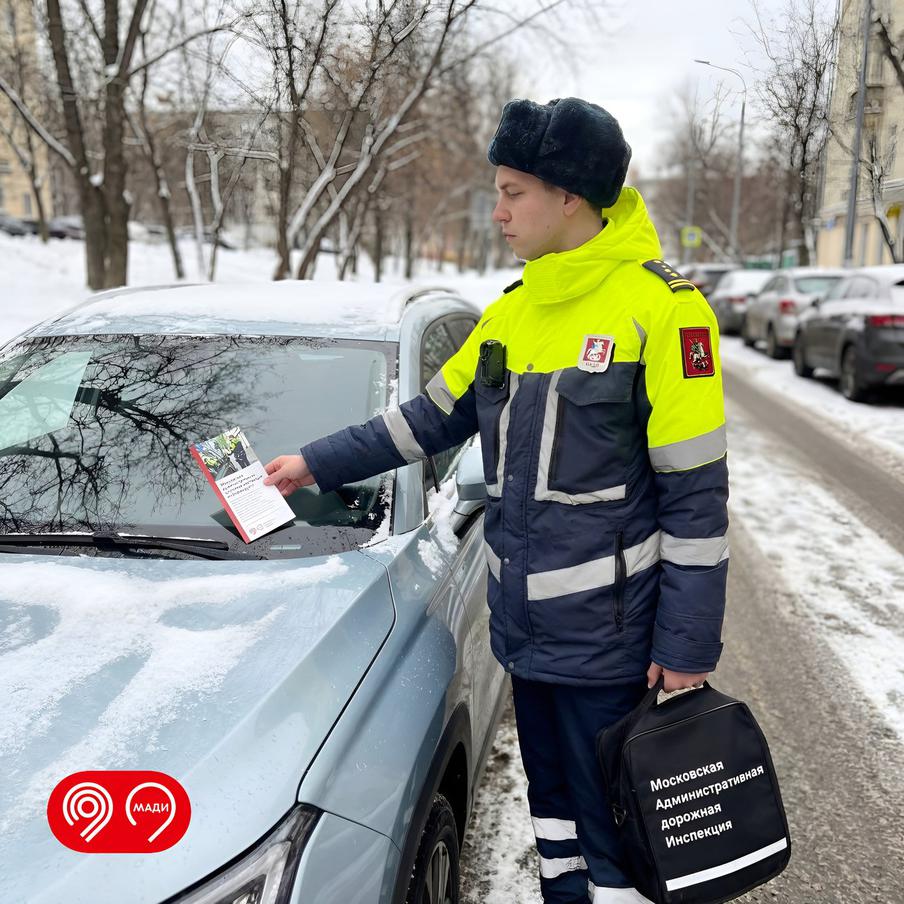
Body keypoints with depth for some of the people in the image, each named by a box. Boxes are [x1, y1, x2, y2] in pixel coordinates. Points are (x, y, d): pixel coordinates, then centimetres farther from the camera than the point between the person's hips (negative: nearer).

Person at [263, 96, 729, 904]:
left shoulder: (658, 306, -14)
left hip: (605, 633, -6)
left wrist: (688, 644, -13)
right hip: (523, 624, 7)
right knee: (552, 804, 21)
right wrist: (318, 463, 13)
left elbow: (696, 491, -14)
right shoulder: (512, 312, 7)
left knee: (610, 827, 6)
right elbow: (432, 418, 15)